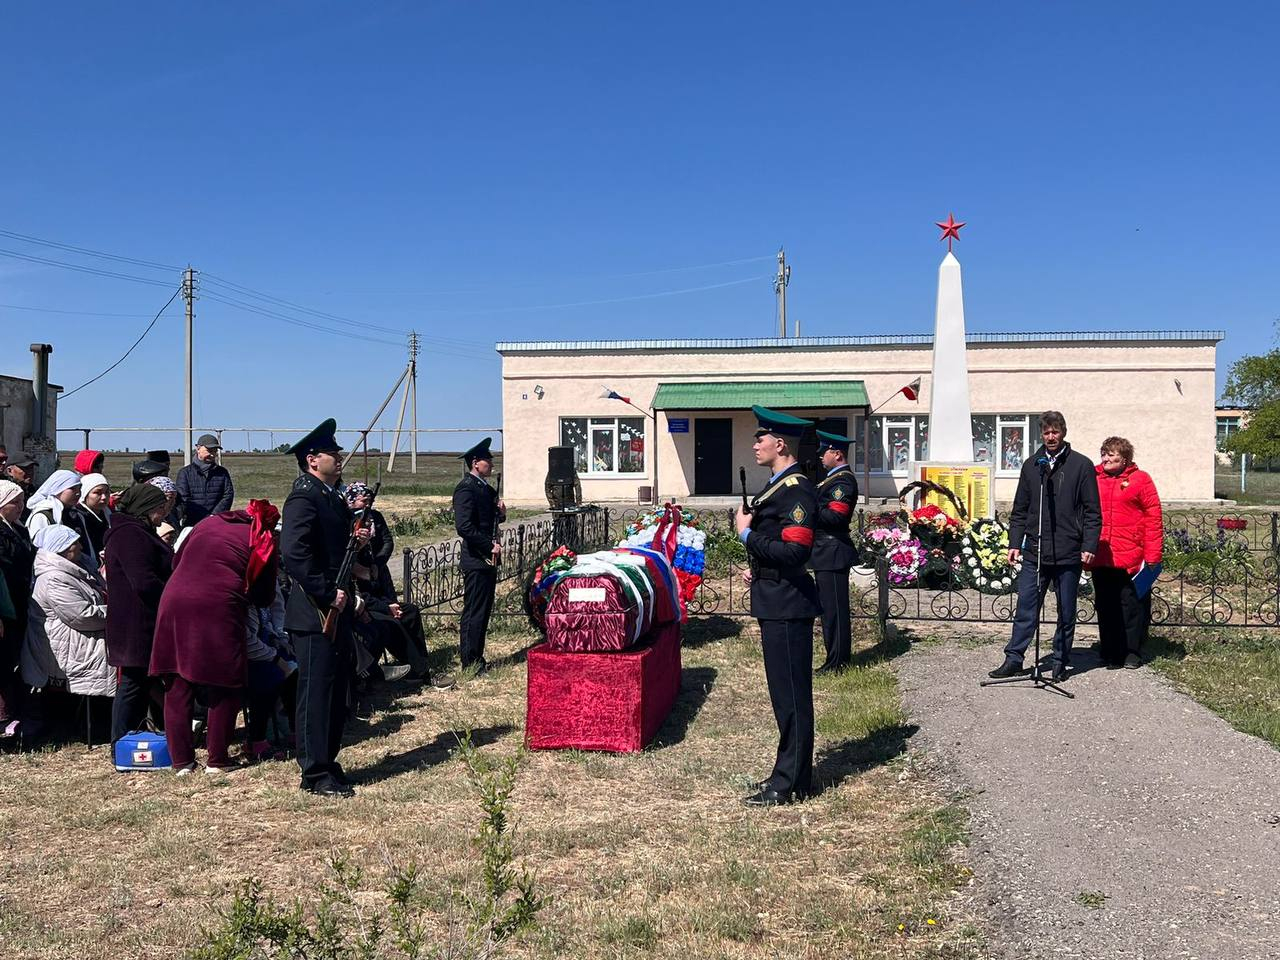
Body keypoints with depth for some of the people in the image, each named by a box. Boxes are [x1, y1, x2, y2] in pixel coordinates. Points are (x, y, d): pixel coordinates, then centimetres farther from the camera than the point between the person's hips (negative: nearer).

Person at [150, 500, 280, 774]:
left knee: (177, 687, 11)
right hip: (219, 609, -4)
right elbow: (264, 597, 11)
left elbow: (177, 561, 30)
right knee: (224, 688, 9)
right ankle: (218, 760, 13)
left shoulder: (206, 525, 23)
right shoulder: (265, 543, 10)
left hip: (174, 602, 5)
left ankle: (181, 761, 16)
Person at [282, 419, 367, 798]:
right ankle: (315, 773, 7)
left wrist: (358, 541, 7)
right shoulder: (304, 498, -15)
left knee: (337, 689, 16)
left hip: (337, 611, 10)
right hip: (314, 613, -10)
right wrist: (327, 594, -22)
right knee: (316, 691, -2)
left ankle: (328, 761, 27)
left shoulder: (332, 498, 16)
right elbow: (294, 555, -25)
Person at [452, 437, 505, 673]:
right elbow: (464, 526, -23)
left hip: (488, 559, 10)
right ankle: (470, 663, 3)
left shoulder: (486, 488, 16)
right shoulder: (466, 488, -14)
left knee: (483, 611, 14)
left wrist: (500, 513, 4)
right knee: (474, 613, -4)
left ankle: (477, 660, 22)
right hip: (476, 559, -10)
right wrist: (490, 546, -19)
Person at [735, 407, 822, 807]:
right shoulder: (778, 485, 15)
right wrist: (757, 569, 12)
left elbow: (795, 551, -25)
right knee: (787, 692, 17)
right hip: (776, 603, 10)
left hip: (787, 607, -10)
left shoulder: (797, 491, -17)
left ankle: (789, 784, 7)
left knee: (791, 694, -2)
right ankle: (793, 771, 28)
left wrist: (747, 533, -17)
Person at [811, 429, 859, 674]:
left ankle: (837, 662, 2)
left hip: (832, 552, -10)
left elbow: (835, 516, -24)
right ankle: (838, 658, 23)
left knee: (834, 608, -5)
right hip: (827, 552, 10)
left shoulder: (843, 481, -14)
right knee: (830, 607, 15)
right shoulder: (834, 478, 18)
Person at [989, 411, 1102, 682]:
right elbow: (1020, 510, 14)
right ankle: (1014, 659, 8)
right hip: (1034, 552, 2)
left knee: (1066, 612, 7)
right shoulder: (1031, 465, 11)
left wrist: (1089, 546, -8)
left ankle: (1060, 662, 18)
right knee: (1025, 607, 2)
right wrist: (1015, 543, 7)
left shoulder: (1081, 465, 1)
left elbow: (1092, 512, 0)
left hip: (1068, 554, -2)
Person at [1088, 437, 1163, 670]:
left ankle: (1132, 653, 14)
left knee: (1131, 604, 2)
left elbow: (1153, 517, -2)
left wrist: (1152, 555, -7)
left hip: (1131, 557, -3)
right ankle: (1110, 652, 18)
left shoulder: (1140, 479, 1)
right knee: (1105, 606, 8)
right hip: (1101, 558, 3)